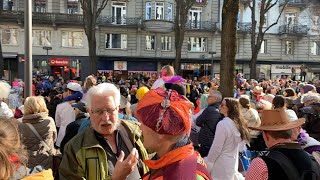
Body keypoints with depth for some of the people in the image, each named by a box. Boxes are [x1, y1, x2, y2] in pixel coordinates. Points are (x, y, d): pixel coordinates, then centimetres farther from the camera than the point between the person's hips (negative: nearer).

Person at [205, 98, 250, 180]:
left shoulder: (223, 124, -21)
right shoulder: (239, 123, 4)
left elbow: (216, 148, -18)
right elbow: (241, 147, 11)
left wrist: (207, 165, -8)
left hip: (221, 167, -8)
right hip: (233, 164, 8)